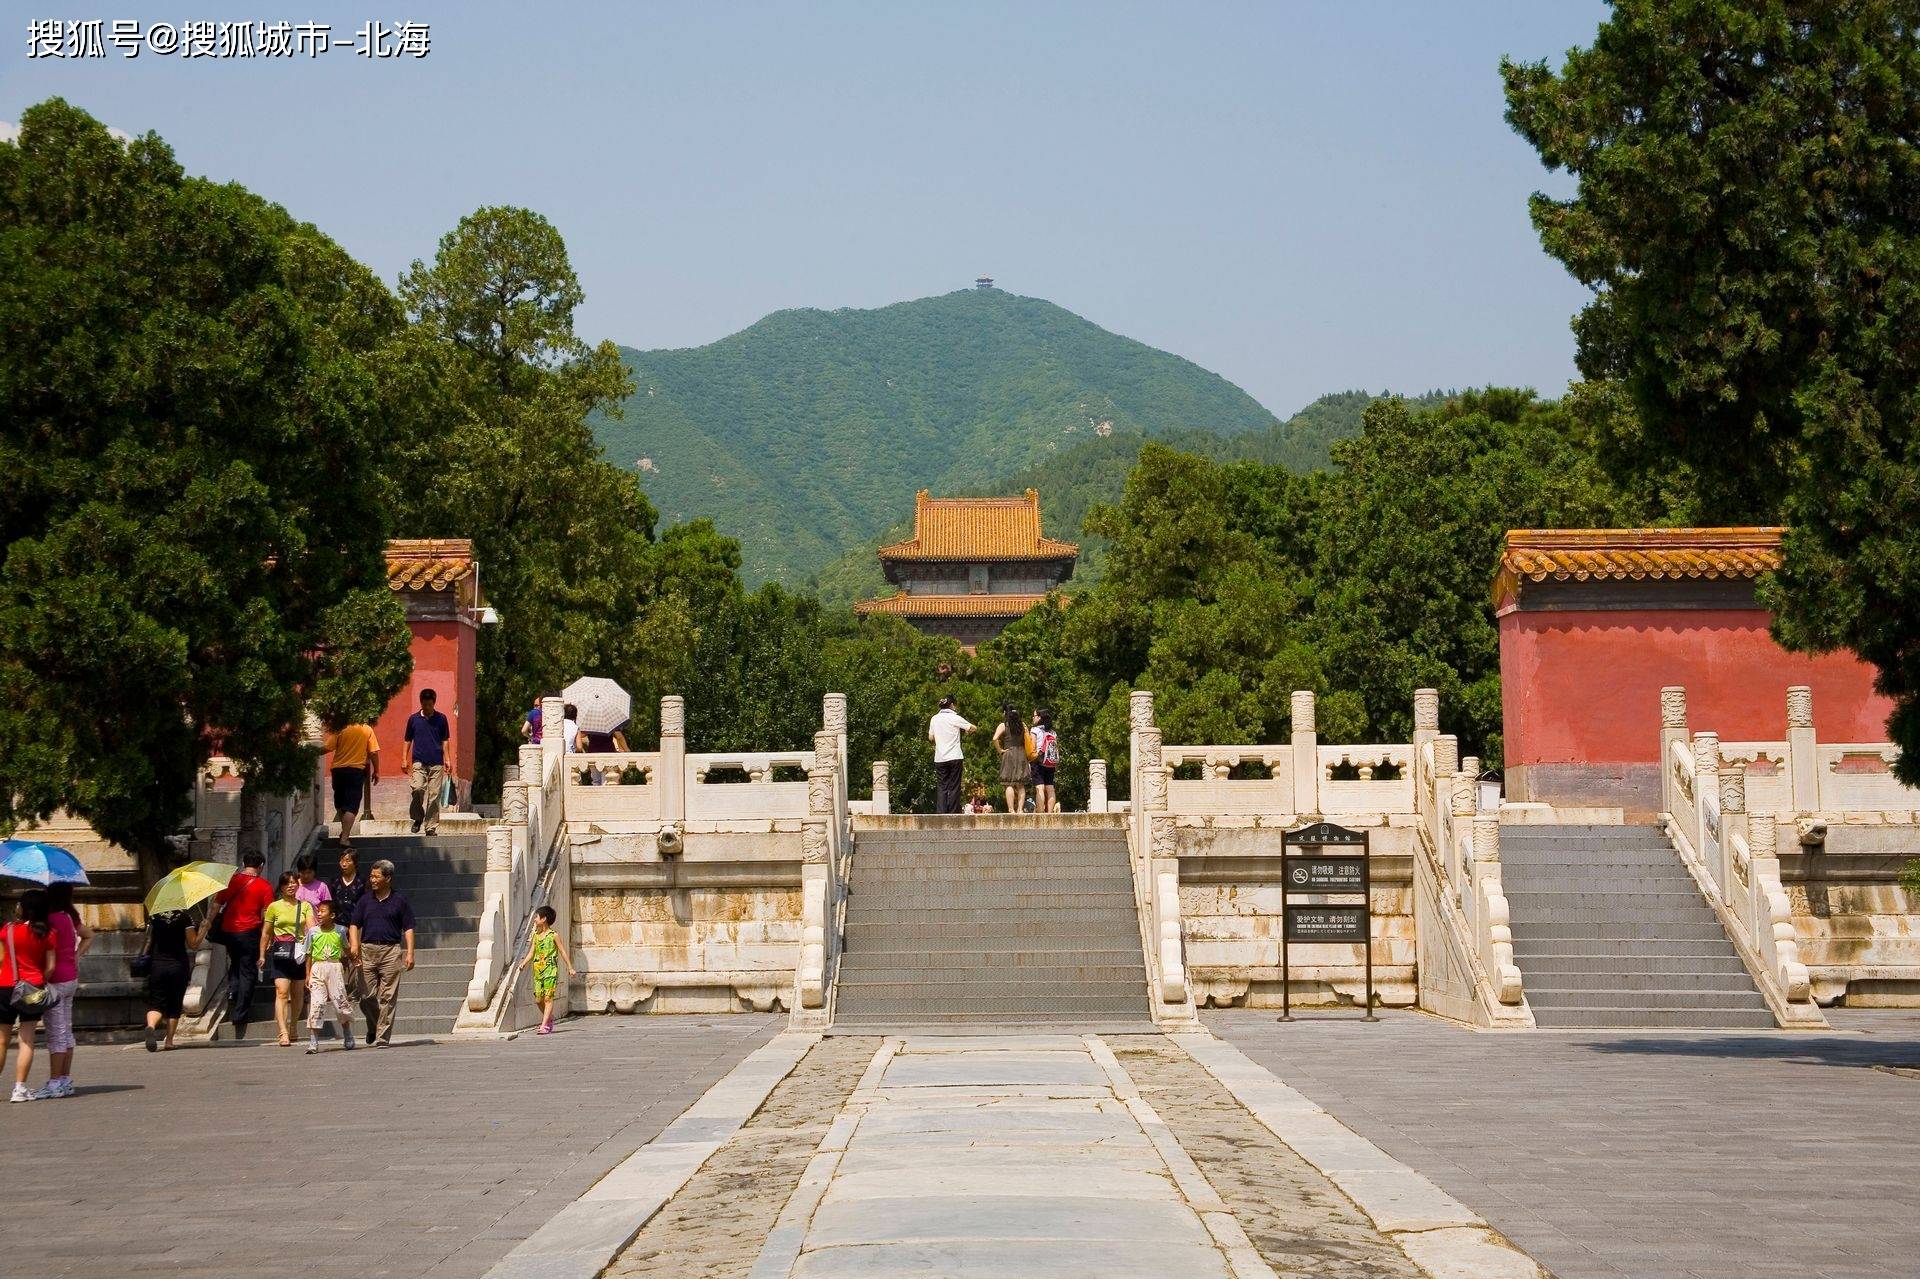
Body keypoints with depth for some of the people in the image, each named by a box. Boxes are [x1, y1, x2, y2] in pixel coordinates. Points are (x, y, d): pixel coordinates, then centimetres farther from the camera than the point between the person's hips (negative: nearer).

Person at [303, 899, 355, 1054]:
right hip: (317, 968, 0)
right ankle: (313, 1042, -6)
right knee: (316, 1003, -7)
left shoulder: (339, 931, 3)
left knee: (340, 1002, 1)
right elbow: (309, 954, 7)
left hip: (335, 967, 0)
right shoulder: (312, 931, 4)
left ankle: (348, 1039, 17)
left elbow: (346, 950, 16)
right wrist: (308, 974, 3)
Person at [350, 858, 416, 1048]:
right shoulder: (365, 900, 12)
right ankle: (373, 1026, 26)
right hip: (367, 950, 2)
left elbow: (408, 929, 5)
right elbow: (355, 925, 10)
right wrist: (354, 945, -8)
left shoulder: (399, 901, 5)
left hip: (391, 951, -2)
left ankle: (383, 1036, -2)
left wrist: (410, 954, -4)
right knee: (366, 996, 0)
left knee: (388, 998, -4)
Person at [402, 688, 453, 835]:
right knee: (417, 788, -20)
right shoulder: (413, 719, 7)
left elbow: (445, 740, 11)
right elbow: (407, 740, 13)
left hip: (436, 763, 0)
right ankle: (418, 818, 1)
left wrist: (447, 759, 3)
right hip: (419, 762, 0)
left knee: (434, 795, -1)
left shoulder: (441, 719, 6)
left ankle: (431, 826, 6)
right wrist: (404, 759, 6)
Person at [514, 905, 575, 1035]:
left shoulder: (553, 935, -4)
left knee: (548, 998, -8)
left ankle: (544, 1025, -10)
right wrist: (522, 965, 2)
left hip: (550, 970, -6)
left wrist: (570, 967, 1)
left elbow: (563, 952, 0)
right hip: (538, 970, 6)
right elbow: (531, 953, 13)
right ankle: (549, 1019, 25)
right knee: (538, 999, 4)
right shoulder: (536, 936, 11)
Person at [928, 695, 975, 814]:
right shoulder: (955, 718, -6)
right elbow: (972, 728, -1)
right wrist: (964, 730, 18)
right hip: (955, 757, -3)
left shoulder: (934, 719, 6)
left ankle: (941, 812, -2)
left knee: (943, 787, 7)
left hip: (939, 758, 3)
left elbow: (930, 737, 14)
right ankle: (953, 813, -1)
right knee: (954, 787, 2)